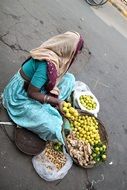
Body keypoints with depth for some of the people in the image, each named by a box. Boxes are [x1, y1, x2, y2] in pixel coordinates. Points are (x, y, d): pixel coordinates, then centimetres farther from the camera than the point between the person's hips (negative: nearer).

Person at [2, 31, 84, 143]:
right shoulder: (48, 64, -33)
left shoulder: (53, 52, -8)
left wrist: (55, 100, -4)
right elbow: (31, 93, -26)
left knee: (69, 78, 2)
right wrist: (56, 101, -21)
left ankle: (50, 108, 2)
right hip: (21, 96, -9)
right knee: (52, 127, -22)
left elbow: (53, 79, 5)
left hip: (33, 84, 9)